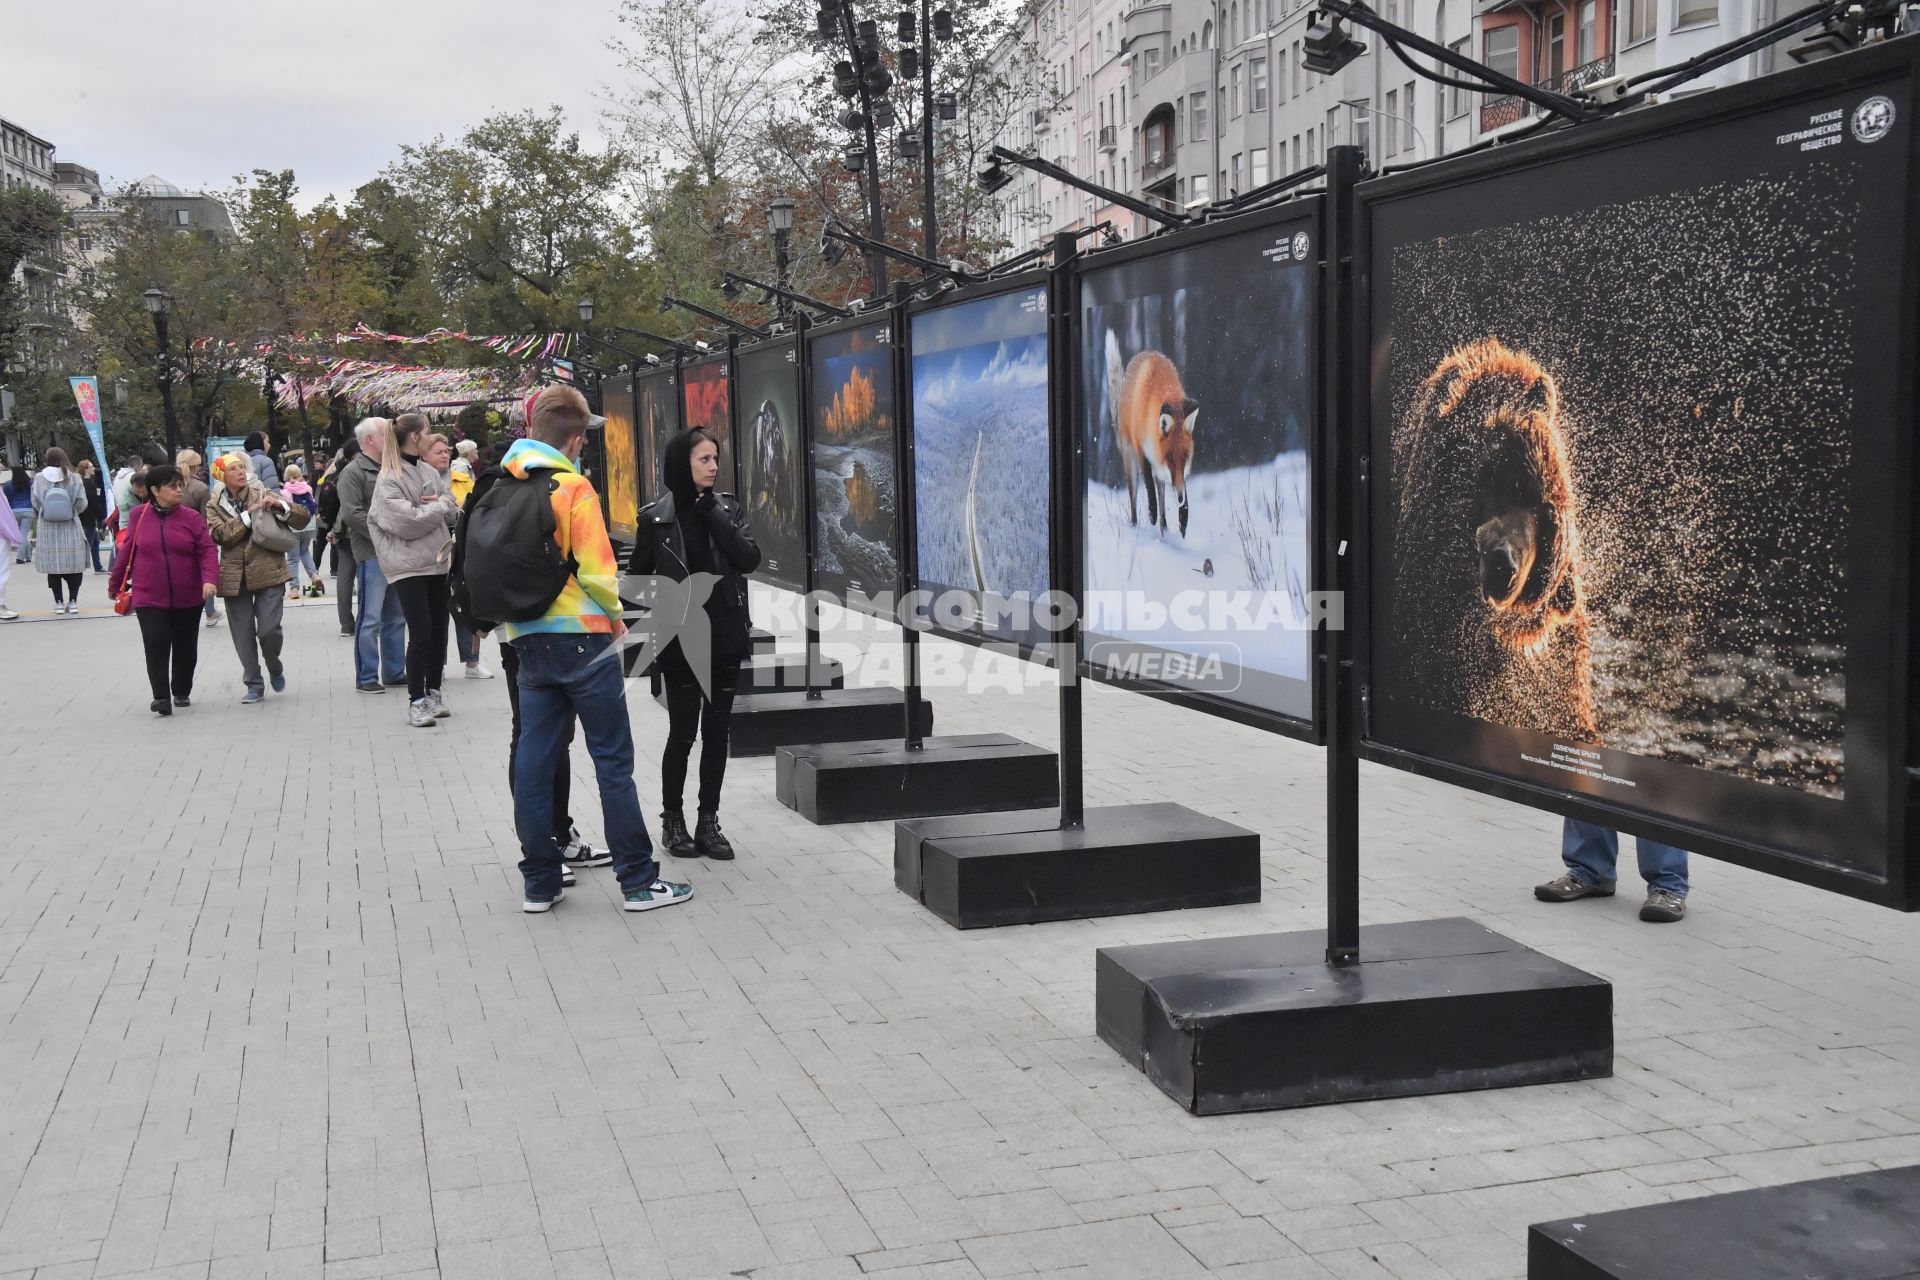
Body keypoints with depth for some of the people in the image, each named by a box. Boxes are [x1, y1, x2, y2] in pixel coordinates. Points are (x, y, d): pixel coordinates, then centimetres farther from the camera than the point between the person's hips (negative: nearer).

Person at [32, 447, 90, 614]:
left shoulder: (39, 479, -4)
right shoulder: (74, 478, -5)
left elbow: (35, 504, -1)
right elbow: (82, 504, -4)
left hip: (47, 529, 0)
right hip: (71, 528, 0)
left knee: (53, 567, 7)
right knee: (73, 566, 8)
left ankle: (59, 602, 9)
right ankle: (73, 601, 8)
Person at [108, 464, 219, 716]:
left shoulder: (191, 517, -4)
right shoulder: (138, 515, -2)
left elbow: (207, 551, -8)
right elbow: (127, 551, 7)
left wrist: (210, 579, -25)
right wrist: (115, 584, 15)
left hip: (188, 598, 1)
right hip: (149, 598, -1)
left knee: (185, 648, 13)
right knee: (156, 646, -13)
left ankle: (182, 692, 31)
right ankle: (160, 697, -8)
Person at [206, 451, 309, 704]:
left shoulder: (263, 495, 6)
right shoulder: (215, 506, 7)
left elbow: (302, 519, 3)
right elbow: (220, 535, -11)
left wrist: (280, 505, -14)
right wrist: (248, 513, -15)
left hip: (268, 573, -1)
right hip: (235, 577, 1)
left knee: (269, 630, -10)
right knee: (243, 636, 4)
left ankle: (275, 669, 19)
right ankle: (254, 685, 15)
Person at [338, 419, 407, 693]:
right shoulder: (354, 472, -7)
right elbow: (352, 513, -16)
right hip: (371, 555, -8)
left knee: (396, 617, 13)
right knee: (370, 619, -5)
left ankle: (394, 671, 21)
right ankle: (366, 678, 1)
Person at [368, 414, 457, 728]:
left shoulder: (429, 472, 11)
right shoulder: (389, 479, -10)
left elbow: (452, 510, 11)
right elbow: (406, 521, -19)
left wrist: (441, 503, -11)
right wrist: (438, 506, -7)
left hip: (437, 561, 7)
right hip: (408, 565, -7)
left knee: (439, 629, 10)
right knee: (421, 632, -9)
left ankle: (433, 692, 23)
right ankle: (417, 700, 1)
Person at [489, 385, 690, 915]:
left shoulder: (501, 489, 6)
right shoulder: (572, 488, -12)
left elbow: (490, 562, 10)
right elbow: (596, 570, -15)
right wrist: (614, 615, 1)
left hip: (528, 641, 6)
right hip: (582, 636, -6)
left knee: (534, 760, 9)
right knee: (613, 761, 0)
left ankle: (540, 882, 13)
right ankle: (639, 881, 4)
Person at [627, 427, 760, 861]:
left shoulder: (728, 508, 3)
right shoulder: (656, 517, -5)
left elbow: (750, 559, -10)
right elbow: (637, 576, 4)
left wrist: (713, 514, -14)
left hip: (725, 637, 3)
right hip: (680, 641, -3)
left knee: (716, 731, 8)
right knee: (683, 732, 1)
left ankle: (709, 821, 17)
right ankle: (672, 820, 17)